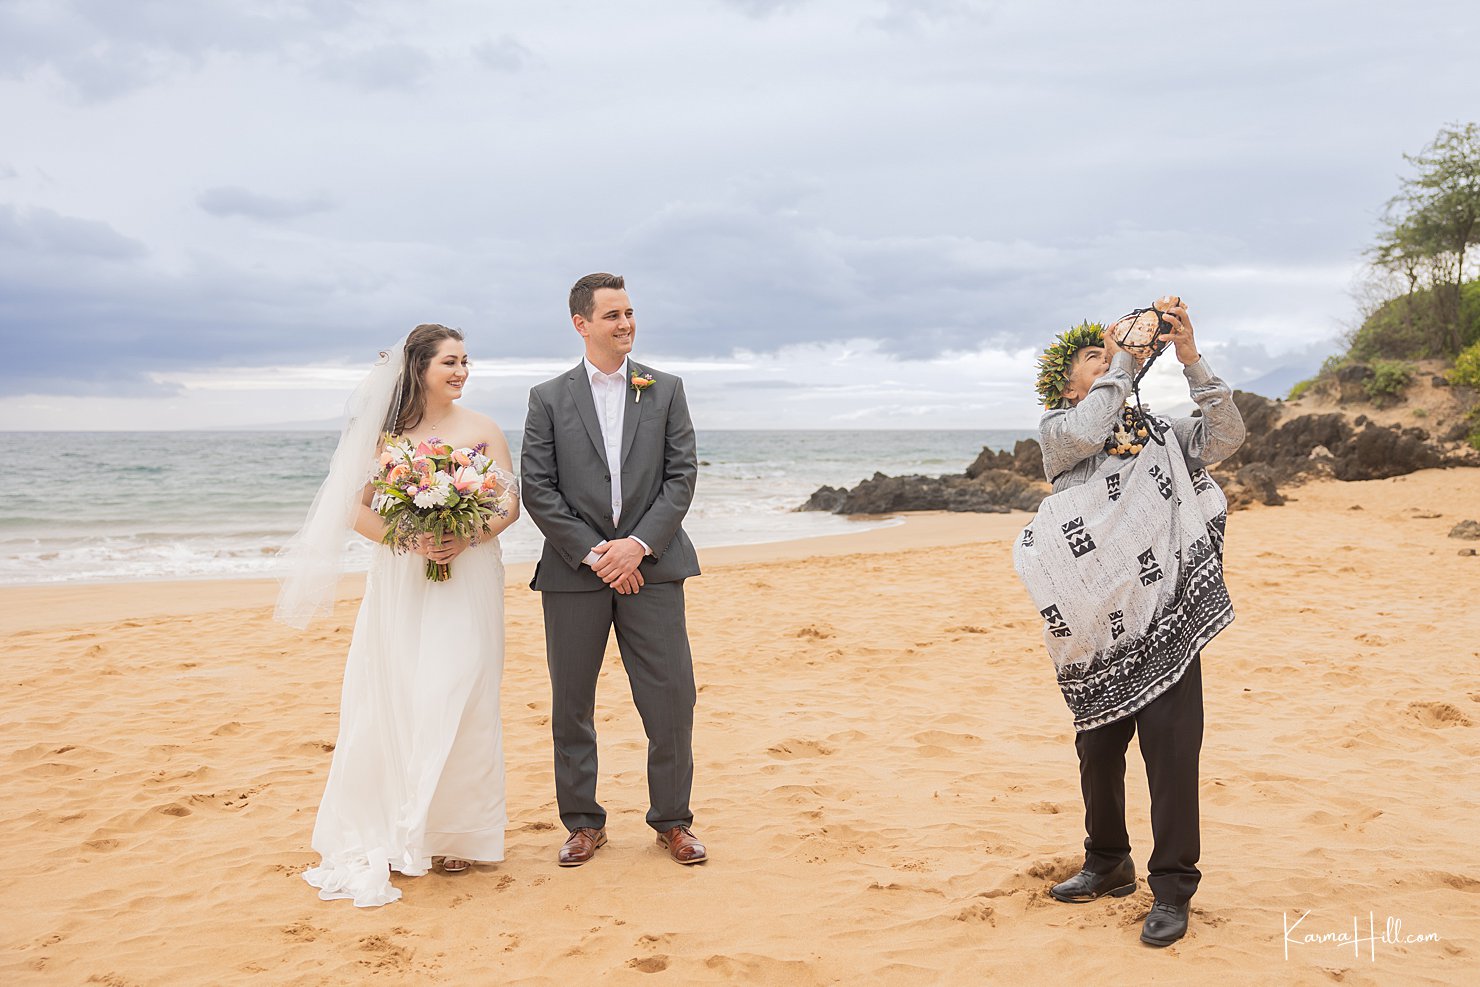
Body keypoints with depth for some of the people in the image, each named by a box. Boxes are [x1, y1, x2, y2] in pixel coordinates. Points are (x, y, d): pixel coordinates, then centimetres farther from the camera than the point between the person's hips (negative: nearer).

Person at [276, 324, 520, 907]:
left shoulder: (481, 430, 3)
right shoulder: (385, 431, 5)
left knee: (457, 702, -2)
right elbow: (356, 508, 3)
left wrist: (470, 537, -16)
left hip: (467, 580, -1)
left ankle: (455, 832, 10)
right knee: (395, 702, 1)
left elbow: (510, 504, 3)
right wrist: (408, 539, -14)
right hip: (400, 583, 1)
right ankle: (394, 836, 11)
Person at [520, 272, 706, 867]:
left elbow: (682, 476, 1)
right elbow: (537, 489, -2)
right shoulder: (549, 398, 5)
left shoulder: (666, 390, 8)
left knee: (671, 700, 1)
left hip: (651, 565, 1)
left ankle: (672, 820, 18)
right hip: (574, 572, 0)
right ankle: (583, 823, 22)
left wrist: (639, 544, -10)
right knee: (571, 705, 7)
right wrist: (593, 553, -10)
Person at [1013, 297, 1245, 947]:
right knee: (1098, 747, 12)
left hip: (1167, 617, 0)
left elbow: (1225, 436, -2)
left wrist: (1191, 360, -10)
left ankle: (1173, 888, 7)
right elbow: (1087, 432, -16)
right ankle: (1107, 865, 31)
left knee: (1171, 747, -4)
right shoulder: (1057, 428, 7)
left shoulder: (1159, 433, 13)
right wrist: (1124, 359, -6)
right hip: (1096, 624, 0)